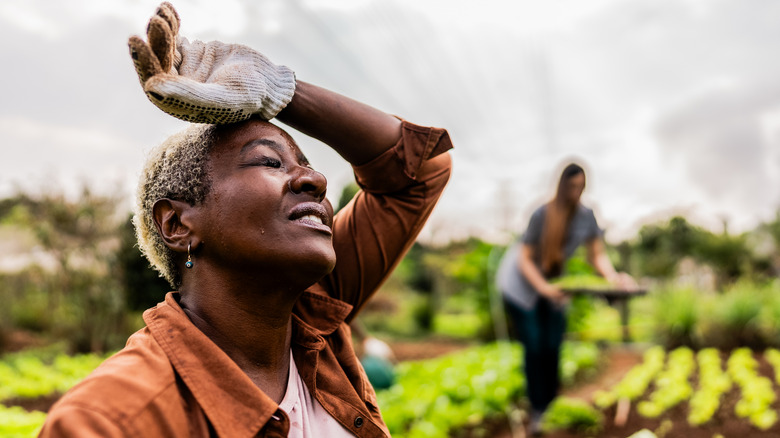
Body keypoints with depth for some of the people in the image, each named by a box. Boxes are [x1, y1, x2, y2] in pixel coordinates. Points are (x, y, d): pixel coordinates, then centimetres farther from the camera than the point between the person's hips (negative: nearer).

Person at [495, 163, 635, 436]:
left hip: (552, 284, 4)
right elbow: (525, 258, -23)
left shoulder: (586, 216, -14)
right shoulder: (543, 214, -27)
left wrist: (612, 276, -26)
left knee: (553, 347, -3)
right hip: (521, 282, -4)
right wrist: (543, 287, -37)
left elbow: (597, 254, -7)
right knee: (534, 347, -9)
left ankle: (551, 406, 13)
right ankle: (537, 412, 3)